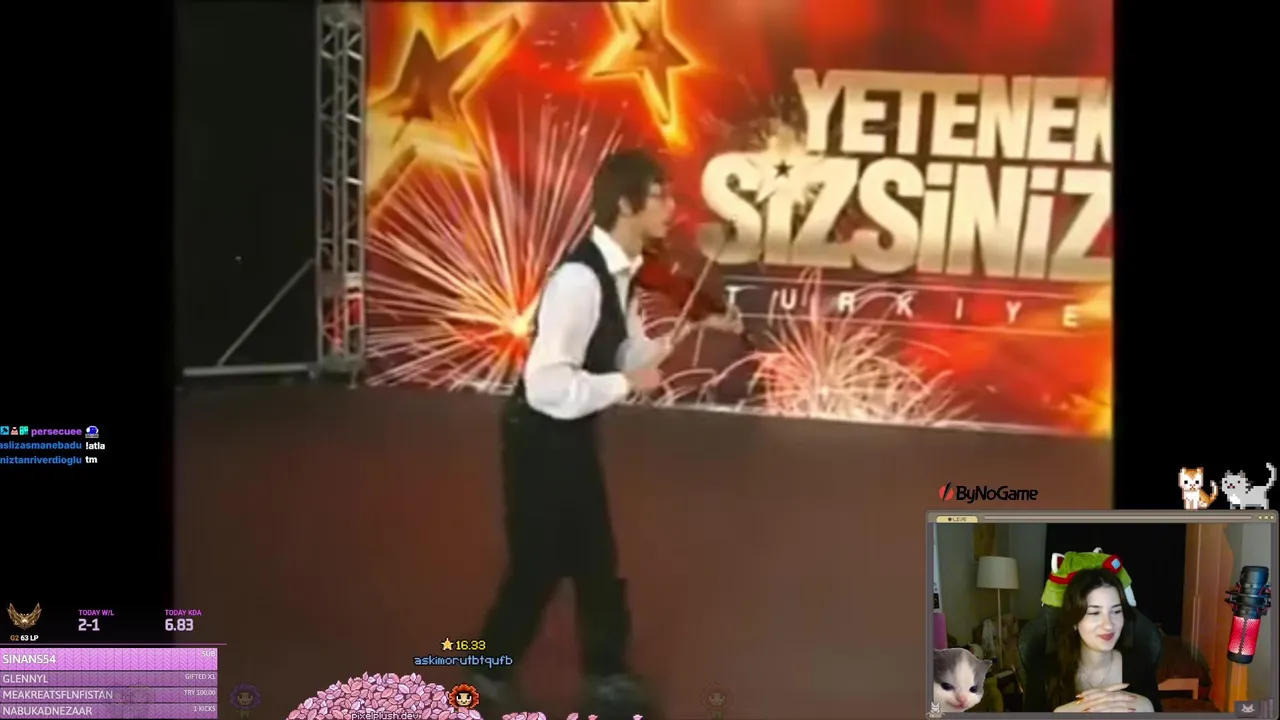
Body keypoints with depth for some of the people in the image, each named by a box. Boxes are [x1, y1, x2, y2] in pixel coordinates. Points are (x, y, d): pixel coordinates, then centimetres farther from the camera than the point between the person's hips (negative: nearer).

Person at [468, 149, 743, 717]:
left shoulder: (619, 273, 0)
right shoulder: (579, 278, -29)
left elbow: (629, 355, 10)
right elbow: (546, 384, -33)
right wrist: (626, 384, -25)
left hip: (574, 436, 9)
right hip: (541, 439, -9)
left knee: (595, 561, 18)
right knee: (538, 563, 7)